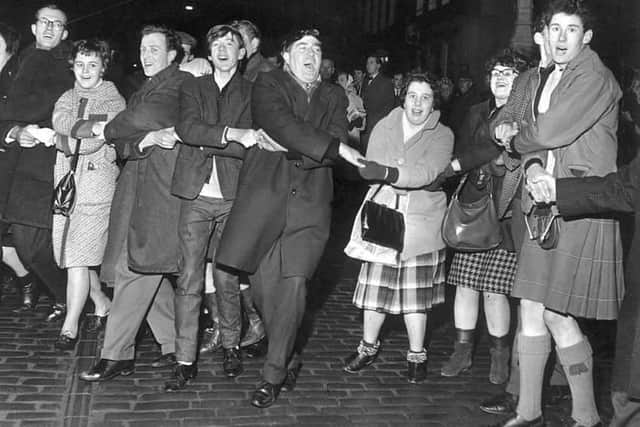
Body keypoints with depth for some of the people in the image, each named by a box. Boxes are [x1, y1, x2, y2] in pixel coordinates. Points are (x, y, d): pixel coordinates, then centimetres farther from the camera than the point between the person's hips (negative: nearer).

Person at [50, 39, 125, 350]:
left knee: (78, 258, -8)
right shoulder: (68, 97, 15)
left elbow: (91, 143, -7)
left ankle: (70, 327, 1)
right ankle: (102, 304, 29)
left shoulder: (114, 100, 1)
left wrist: (67, 137, -4)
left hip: (97, 186, -5)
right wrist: (95, 125, -15)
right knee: (72, 257, 8)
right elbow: (59, 121, -7)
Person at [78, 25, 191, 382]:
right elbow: (123, 146, 13)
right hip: (137, 188, 8)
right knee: (149, 272, 6)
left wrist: (95, 127, 3)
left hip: (162, 189, -8)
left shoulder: (180, 84, -1)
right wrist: (147, 140, -10)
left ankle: (116, 355, -4)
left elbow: (144, 118, -14)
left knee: (137, 268, -10)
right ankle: (176, 345, 16)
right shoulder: (145, 91, 25)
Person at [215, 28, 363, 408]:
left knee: (294, 284, -9)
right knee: (264, 284, 1)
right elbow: (281, 125, -11)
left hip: (310, 202, 1)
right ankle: (289, 360, 21)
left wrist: (291, 147, -10)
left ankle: (274, 374, 3)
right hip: (266, 194, -1)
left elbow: (336, 142, 3)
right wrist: (336, 147, -13)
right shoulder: (268, 84, 8)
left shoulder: (334, 97, 19)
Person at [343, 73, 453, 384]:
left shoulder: (442, 136, -1)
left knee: (416, 293, 4)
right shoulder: (384, 127, 6)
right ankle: (368, 347, 25)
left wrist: (388, 173, -32)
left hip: (422, 225, -2)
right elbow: (369, 169, -5)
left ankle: (416, 355, 22)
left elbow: (428, 173, -19)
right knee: (376, 287, 5)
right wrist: (409, 175, -17)